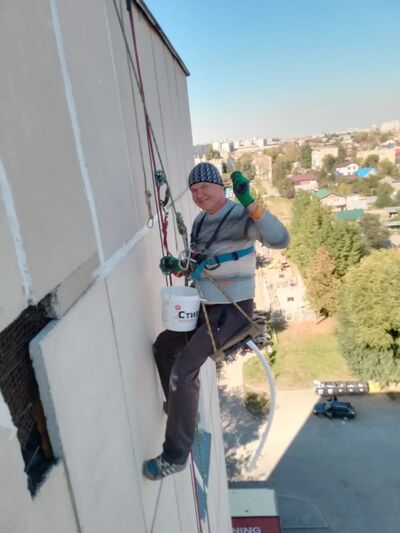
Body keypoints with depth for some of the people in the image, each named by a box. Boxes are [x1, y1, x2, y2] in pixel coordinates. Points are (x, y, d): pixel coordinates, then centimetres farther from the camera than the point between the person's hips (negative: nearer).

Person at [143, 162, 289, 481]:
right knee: (163, 347, 19)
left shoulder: (241, 216, -17)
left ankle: (176, 455, -1)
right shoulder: (200, 222, 7)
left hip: (233, 310, -9)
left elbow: (280, 240, -34)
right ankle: (178, 407, 41)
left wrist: (249, 203, -43)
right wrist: (178, 268, -2)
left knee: (184, 368, -19)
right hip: (206, 307, 9)